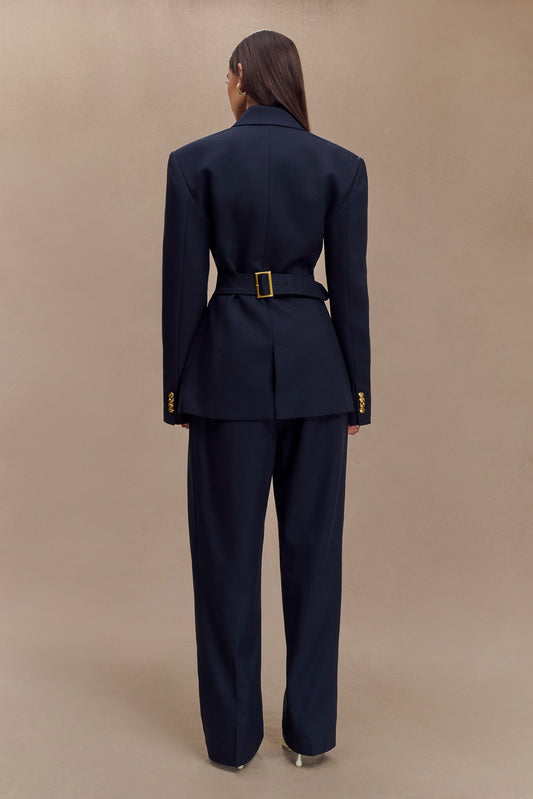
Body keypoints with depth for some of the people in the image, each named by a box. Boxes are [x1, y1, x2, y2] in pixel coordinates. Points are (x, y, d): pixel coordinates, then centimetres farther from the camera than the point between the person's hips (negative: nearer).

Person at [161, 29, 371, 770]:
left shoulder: (195, 160, -2)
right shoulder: (342, 165, 2)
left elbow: (184, 285, -3)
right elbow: (350, 286, 0)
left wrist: (178, 390, 5)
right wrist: (357, 393, 7)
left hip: (229, 363, -1)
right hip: (314, 365, 2)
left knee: (229, 550, 8)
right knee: (313, 548, 11)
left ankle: (233, 733, 19)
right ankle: (310, 728, 22)